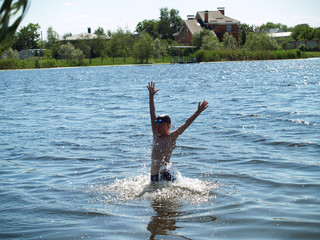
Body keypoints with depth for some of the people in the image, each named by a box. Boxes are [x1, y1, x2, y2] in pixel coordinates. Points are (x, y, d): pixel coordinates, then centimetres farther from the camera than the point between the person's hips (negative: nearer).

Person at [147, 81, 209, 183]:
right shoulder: (156, 135, 10)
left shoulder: (172, 137, -2)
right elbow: (152, 114, 9)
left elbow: (186, 124, -8)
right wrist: (151, 96, 6)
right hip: (154, 176, 6)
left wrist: (198, 112, -14)